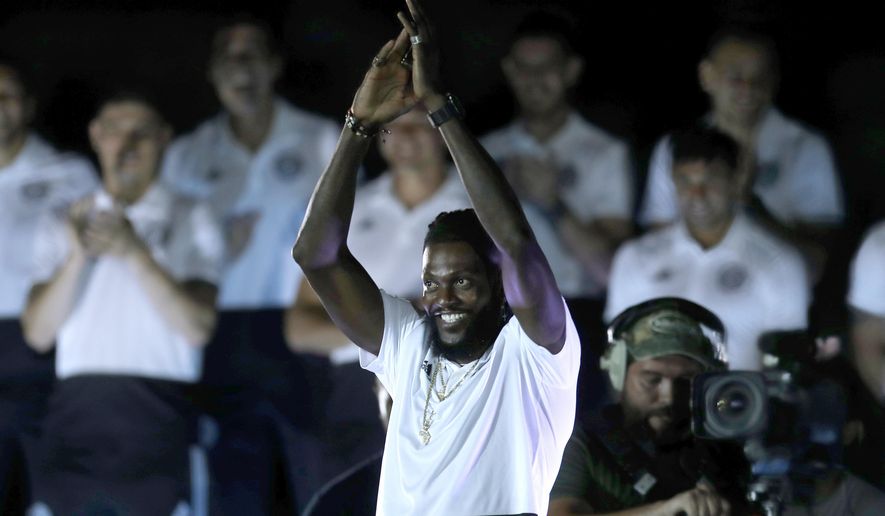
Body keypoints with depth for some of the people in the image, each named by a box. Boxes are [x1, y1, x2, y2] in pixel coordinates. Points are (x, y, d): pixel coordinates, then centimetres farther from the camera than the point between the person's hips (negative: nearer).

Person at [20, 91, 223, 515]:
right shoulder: (62, 227, 19)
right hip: (75, 413, 2)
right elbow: (39, 332, 6)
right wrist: (77, 256, -10)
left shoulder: (190, 221, 12)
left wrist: (135, 252, -14)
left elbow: (198, 327, -3)